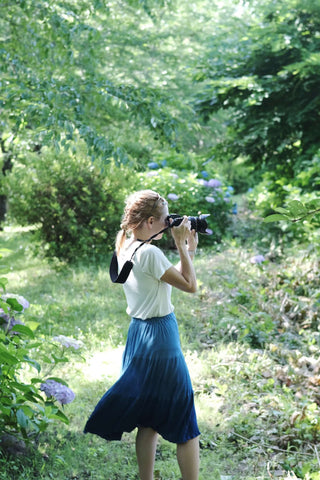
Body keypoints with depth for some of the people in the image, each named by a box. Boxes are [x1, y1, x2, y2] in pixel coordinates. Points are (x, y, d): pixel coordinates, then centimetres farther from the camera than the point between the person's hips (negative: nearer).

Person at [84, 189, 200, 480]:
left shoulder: (125, 249, 8)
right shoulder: (149, 253, -20)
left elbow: (175, 278, 15)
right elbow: (190, 285, -13)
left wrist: (189, 248, 8)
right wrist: (181, 245, -10)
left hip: (139, 333, 9)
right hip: (160, 336, -9)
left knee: (149, 420, 16)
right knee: (185, 424, 1)